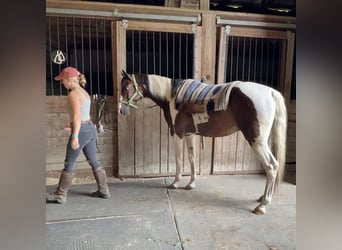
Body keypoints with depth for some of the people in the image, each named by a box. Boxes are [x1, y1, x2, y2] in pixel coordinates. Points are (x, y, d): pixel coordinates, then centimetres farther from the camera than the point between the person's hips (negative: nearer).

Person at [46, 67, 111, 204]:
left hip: (82, 130, -9)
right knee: (94, 162, 14)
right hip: (90, 128, 9)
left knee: (69, 164, 3)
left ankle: (60, 195, 17)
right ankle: (104, 191, 22)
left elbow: (77, 116, -21)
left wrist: (74, 136, -23)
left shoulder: (73, 94, -13)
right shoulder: (84, 92, 14)